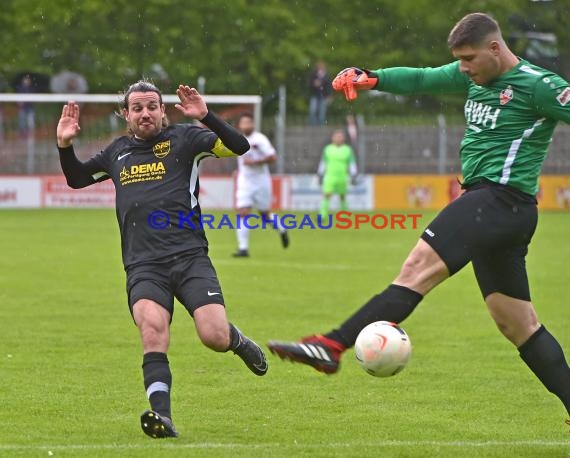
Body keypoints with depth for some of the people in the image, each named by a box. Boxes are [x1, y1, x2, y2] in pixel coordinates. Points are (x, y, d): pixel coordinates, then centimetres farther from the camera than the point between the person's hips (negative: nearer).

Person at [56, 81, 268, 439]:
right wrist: (65, 145, 16)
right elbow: (76, 179, 35)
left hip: (189, 257, -2)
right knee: (153, 328, -28)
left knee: (214, 337, -15)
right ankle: (162, 417, -37)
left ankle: (238, 341, 24)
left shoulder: (183, 138, 8)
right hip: (143, 267, 2)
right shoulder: (118, 152, 20)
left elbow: (240, 146, -4)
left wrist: (205, 117, -17)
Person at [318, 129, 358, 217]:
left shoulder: (347, 150, 1)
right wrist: (320, 176, 10)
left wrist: (353, 177, -3)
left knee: (342, 196, 10)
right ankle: (323, 215, -16)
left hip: (342, 177, 0)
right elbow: (323, 163, 11)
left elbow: (352, 164, 3)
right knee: (326, 195, -14)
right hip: (330, 176, 0)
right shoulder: (328, 149, 4)